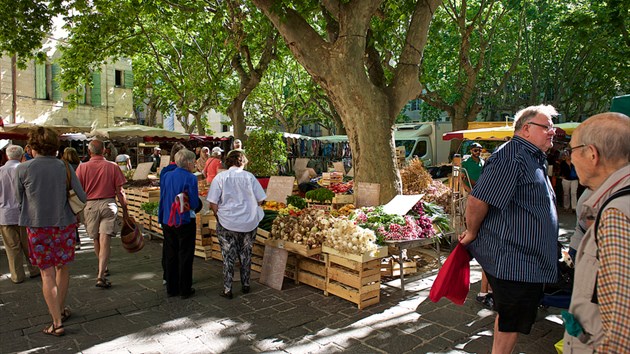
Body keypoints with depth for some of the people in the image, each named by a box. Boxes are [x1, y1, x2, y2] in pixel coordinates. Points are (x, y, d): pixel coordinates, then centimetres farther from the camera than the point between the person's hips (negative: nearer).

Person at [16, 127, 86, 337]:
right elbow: (82, 197, -2)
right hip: (64, 223, 2)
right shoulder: (64, 168, -6)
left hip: (37, 226, -2)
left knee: (47, 274, 4)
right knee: (62, 268, 18)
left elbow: (20, 200, 4)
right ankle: (61, 310, 34)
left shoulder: (23, 169, -8)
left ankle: (57, 323, 6)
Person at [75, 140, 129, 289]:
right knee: (105, 240, -5)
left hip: (90, 205, 2)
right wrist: (125, 210, 7)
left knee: (96, 239, 18)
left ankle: (103, 269, 36)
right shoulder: (112, 166, -3)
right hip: (108, 204, -1)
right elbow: (120, 191, -2)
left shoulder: (82, 167, -1)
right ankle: (101, 276, -12)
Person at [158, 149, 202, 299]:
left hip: (168, 221, 5)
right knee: (185, 256, 6)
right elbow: (195, 204, -17)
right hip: (185, 222, -5)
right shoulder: (190, 178, -15)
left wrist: (161, 219, 16)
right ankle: (185, 290, 14)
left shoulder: (166, 176, 2)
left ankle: (171, 288, 24)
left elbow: (162, 200, 7)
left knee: (170, 255, 15)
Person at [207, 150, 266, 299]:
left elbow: (213, 204, -9)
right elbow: (260, 200, -1)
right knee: (246, 254, 16)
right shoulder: (249, 177, -4)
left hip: (227, 224, -1)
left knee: (228, 256, 9)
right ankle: (245, 285, 27)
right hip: (249, 223, 2)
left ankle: (227, 289, 14)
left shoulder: (220, 177, -7)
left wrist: (219, 217, 8)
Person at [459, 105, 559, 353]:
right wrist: (472, 234, -12)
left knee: (510, 320, 21)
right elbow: (477, 200, -25)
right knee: (511, 323, 3)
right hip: (512, 260, -10)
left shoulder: (534, 159, 16)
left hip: (528, 260, 10)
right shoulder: (511, 157, -19)